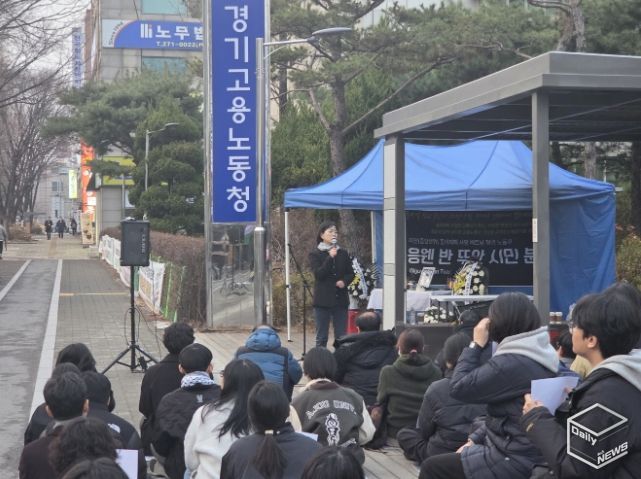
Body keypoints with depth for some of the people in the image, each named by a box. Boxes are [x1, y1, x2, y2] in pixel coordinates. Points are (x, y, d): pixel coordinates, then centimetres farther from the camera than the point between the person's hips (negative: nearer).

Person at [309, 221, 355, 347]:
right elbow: (318, 274, -12)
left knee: (341, 337, 3)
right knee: (322, 337, 1)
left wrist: (344, 281, -9)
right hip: (323, 300, -3)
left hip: (340, 299, 3)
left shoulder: (343, 253, 10)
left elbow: (351, 273, 12)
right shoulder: (315, 254, 0)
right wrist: (330, 258, -19)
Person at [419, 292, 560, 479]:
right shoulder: (533, 356, 10)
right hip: (523, 452, 10)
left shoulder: (512, 363, -22)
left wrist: (476, 344, -7)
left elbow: (459, 388, -15)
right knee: (442, 461, 21)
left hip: (514, 461, -10)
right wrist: (475, 438, 13)